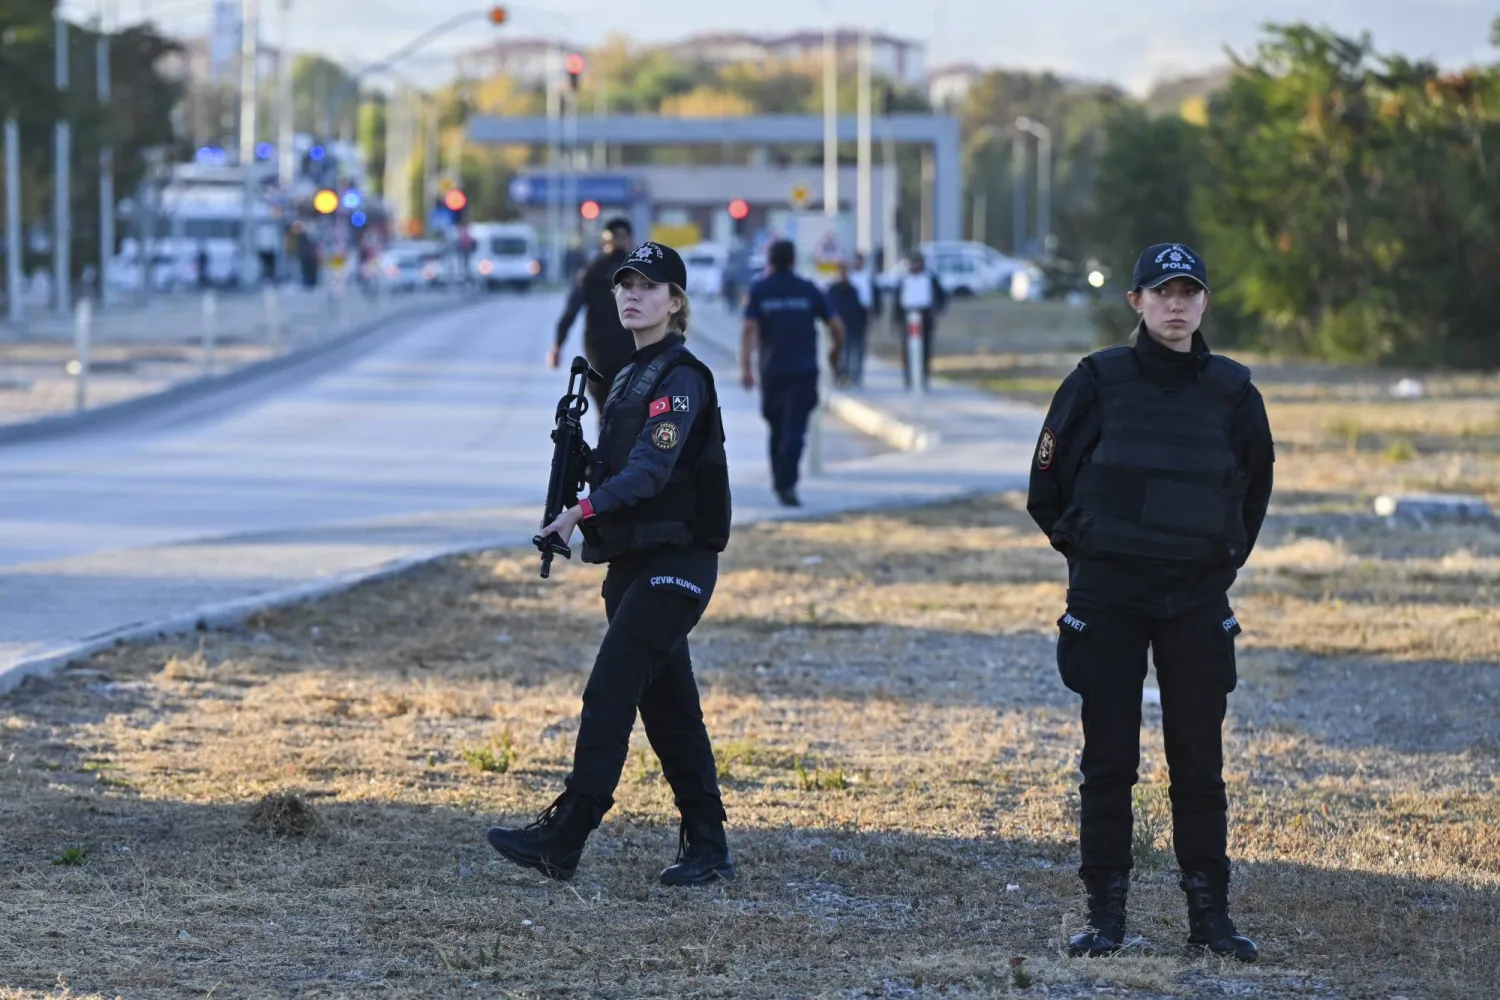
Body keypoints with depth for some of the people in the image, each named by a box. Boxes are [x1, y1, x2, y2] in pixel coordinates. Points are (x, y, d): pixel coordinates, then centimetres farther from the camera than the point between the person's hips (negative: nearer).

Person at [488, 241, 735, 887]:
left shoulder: (682, 378, -12)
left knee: (609, 692, -14)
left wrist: (586, 508, -35)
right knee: (668, 706, 9)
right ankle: (707, 850, 14)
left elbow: (652, 466, -25)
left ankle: (562, 839, -18)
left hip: (675, 561, -9)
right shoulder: (631, 376, 17)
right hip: (632, 561, 9)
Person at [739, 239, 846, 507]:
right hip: (804, 371, -1)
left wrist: (745, 367, -16)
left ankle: (779, 480, 27)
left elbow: (749, 329, -11)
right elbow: (836, 326, 1)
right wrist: (836, 352, 21)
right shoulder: (808, 289, 2)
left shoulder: (759, 290, 1)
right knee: (794, 429, -7)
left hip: (772, 371, 1)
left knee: (777, 427, 19)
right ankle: (786, 483, -22)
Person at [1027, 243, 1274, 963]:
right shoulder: (1099, 382, -3)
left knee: (1199, 760, 3)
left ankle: (1209, 911, 9)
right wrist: (1085, 550, 10)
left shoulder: (1231, 391, 3)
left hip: (1199, 599, 1)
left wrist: (1224, 559, 13)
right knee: (1108, 761, 2)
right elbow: (1048, 483, 6)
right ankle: (1105, 912, 8)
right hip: (1107, 595, -1)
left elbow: (1254, 486, 17)